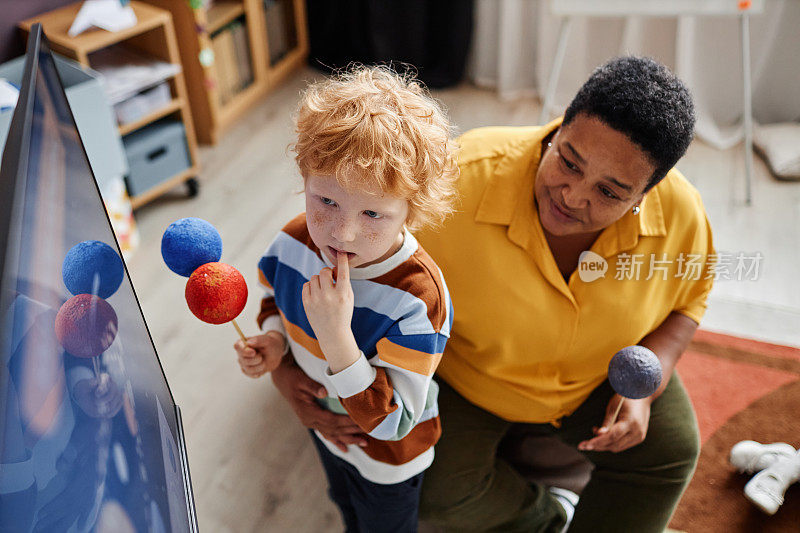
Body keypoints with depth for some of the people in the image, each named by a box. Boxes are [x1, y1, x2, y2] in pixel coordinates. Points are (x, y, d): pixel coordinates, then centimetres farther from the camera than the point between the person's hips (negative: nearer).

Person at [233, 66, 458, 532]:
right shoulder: (294, 242, -22)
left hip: (387, 458, -5)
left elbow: (391, 423, -38)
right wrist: (274, 340, -18)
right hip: (323, 423, 6)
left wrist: (335, 337, -48)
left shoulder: (417, 297, -42)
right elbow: (277, 297, 3)